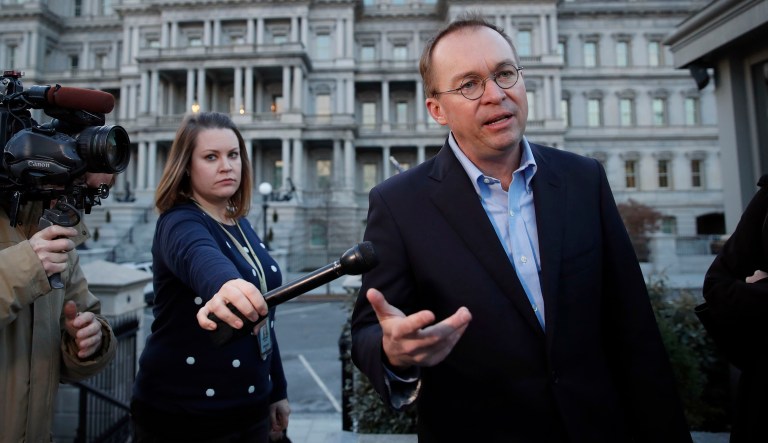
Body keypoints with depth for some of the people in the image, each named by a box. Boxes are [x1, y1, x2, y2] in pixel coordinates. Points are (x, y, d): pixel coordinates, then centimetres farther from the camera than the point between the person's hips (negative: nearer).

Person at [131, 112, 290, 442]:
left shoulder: (241, 225, 5)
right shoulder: (180, 222, -15)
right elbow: (199, 257, -41)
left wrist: (277, 390, 13)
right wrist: (225, 285, -62)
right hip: (182, 415, -6)